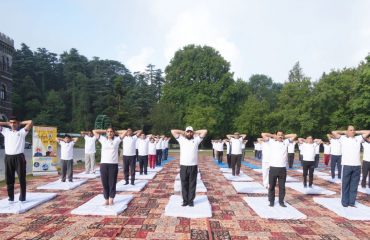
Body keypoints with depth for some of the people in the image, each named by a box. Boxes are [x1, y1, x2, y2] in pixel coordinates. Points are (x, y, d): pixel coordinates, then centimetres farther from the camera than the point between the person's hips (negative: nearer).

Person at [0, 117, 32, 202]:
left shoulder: (22, 131, 5)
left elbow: (30, 122, -5)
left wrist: (20, 123, 8)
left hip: (19, 157, -3)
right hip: (8, 158, 3)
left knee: (22, 178, 1)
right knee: (9, 179, 8)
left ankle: (22, 198, 10)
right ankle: (10, 198, 17)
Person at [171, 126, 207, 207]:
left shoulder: (196, 140, 6)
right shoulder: (181, 139, 8)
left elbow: (205, 131, 2)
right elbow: (172, 131, 4)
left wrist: (195, 132, 10)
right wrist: (182, 132, 10)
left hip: (193, 166, 0)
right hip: (183, 166, 0)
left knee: (192, 184, 7)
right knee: (184, 184, 7)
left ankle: (191, 200, 18)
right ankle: (185, 200, 17)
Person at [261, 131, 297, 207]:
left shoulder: (286, 142, 11)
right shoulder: (271, 141, 5)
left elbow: (294, 135, 13)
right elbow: (263, 134, 0)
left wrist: (285, 136, 14)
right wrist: (272, 135, 9)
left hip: (282, 169, 2)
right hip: (273, 168, -2)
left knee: (282, 186, 9)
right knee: (271, 186, 7)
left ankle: (281, 201, 21)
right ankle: (271, 201, 19)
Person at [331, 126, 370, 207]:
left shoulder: (358, 138, 14)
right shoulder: (343, 138, 5)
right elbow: (333, 132, -4)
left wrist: (357, 132, 17)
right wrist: (344, 132, 9)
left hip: (357, 165, 3)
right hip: (346, 165, -3)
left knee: (354, 185, 8)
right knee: (345, 185, 4)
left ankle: (352, 202, 17)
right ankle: (345, 202, 11)